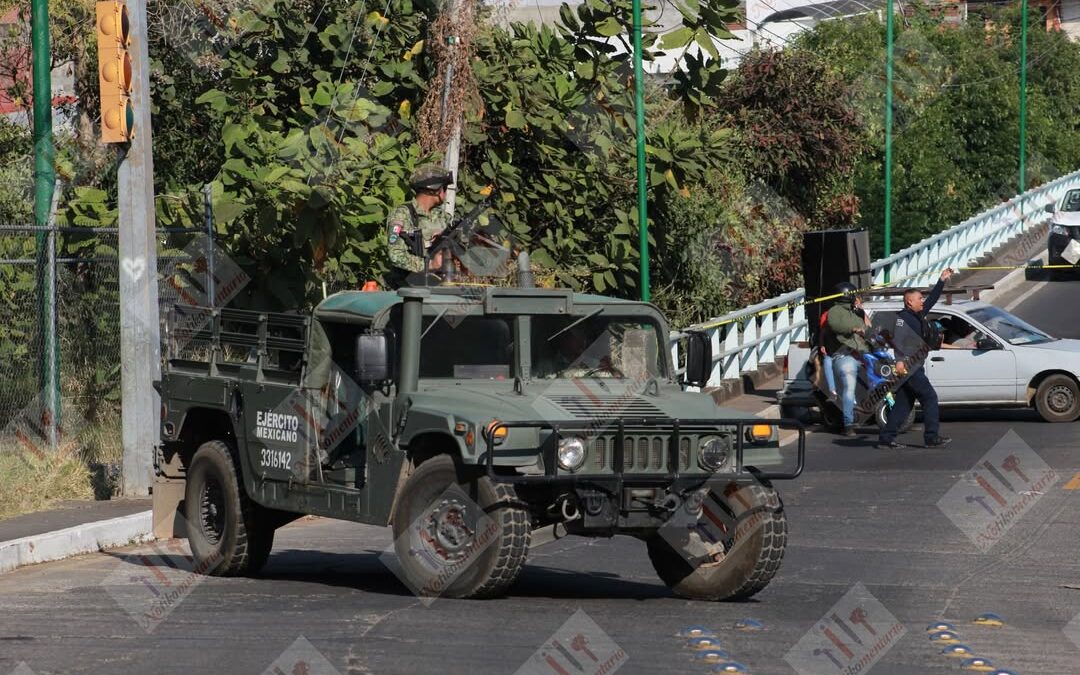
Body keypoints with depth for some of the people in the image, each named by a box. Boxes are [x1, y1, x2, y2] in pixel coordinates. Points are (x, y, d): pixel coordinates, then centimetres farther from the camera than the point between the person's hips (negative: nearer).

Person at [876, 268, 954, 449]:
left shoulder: (917, 316, 18)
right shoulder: (902, 318, -12)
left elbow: (932, 299, 30)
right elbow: (896, 338, -24)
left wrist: (942, 281, 30)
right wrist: (900, 360, -35)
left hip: (914, 367, 10)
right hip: (908, 368, -10)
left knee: (903, 404, 8)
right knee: (930, 398, -8)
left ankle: (886, 438, 7)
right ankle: (932, 437, -7)